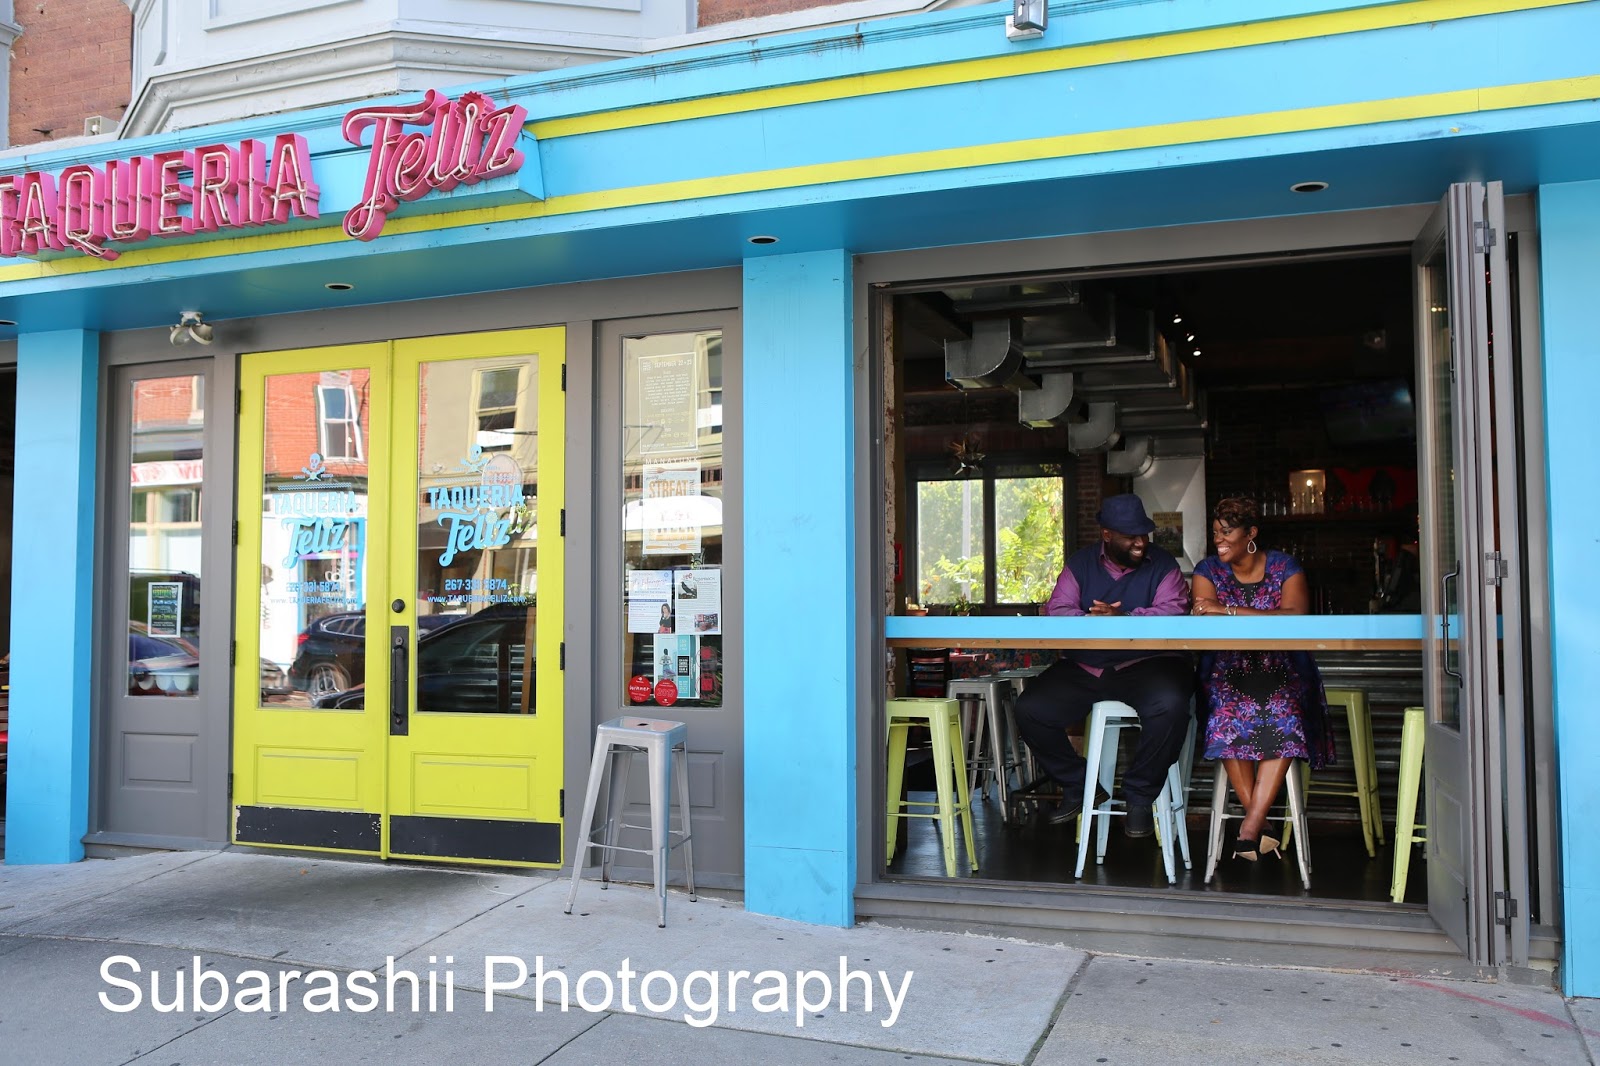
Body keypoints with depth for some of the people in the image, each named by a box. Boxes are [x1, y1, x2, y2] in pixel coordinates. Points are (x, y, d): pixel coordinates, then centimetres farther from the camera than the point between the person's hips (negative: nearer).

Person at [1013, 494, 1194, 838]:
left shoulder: (1163, 564, 5)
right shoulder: (1081, 564, 10)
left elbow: (1174, 612, -11)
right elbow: (1057, 611, -2)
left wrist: (1123, 618, -27)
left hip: (1147, 663, -2)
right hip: (1083, 667, 3)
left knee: (1170, 704, -35)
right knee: (1029, 709, -15)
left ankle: (1140, 797, -11)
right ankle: (1077, 787, 8)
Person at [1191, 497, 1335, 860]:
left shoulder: (1285, 568, 3)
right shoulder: (1208, 570, 8)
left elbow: (1295, 617, -15)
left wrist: (1229, 611, -22)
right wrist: (1264, 622, -28)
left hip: (1282, 671, -1)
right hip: (1228, 671, 1)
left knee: (1285, 719, -32)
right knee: (1228, 719, -31)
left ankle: (1250, 826, -28)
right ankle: (1260, 825, -23)